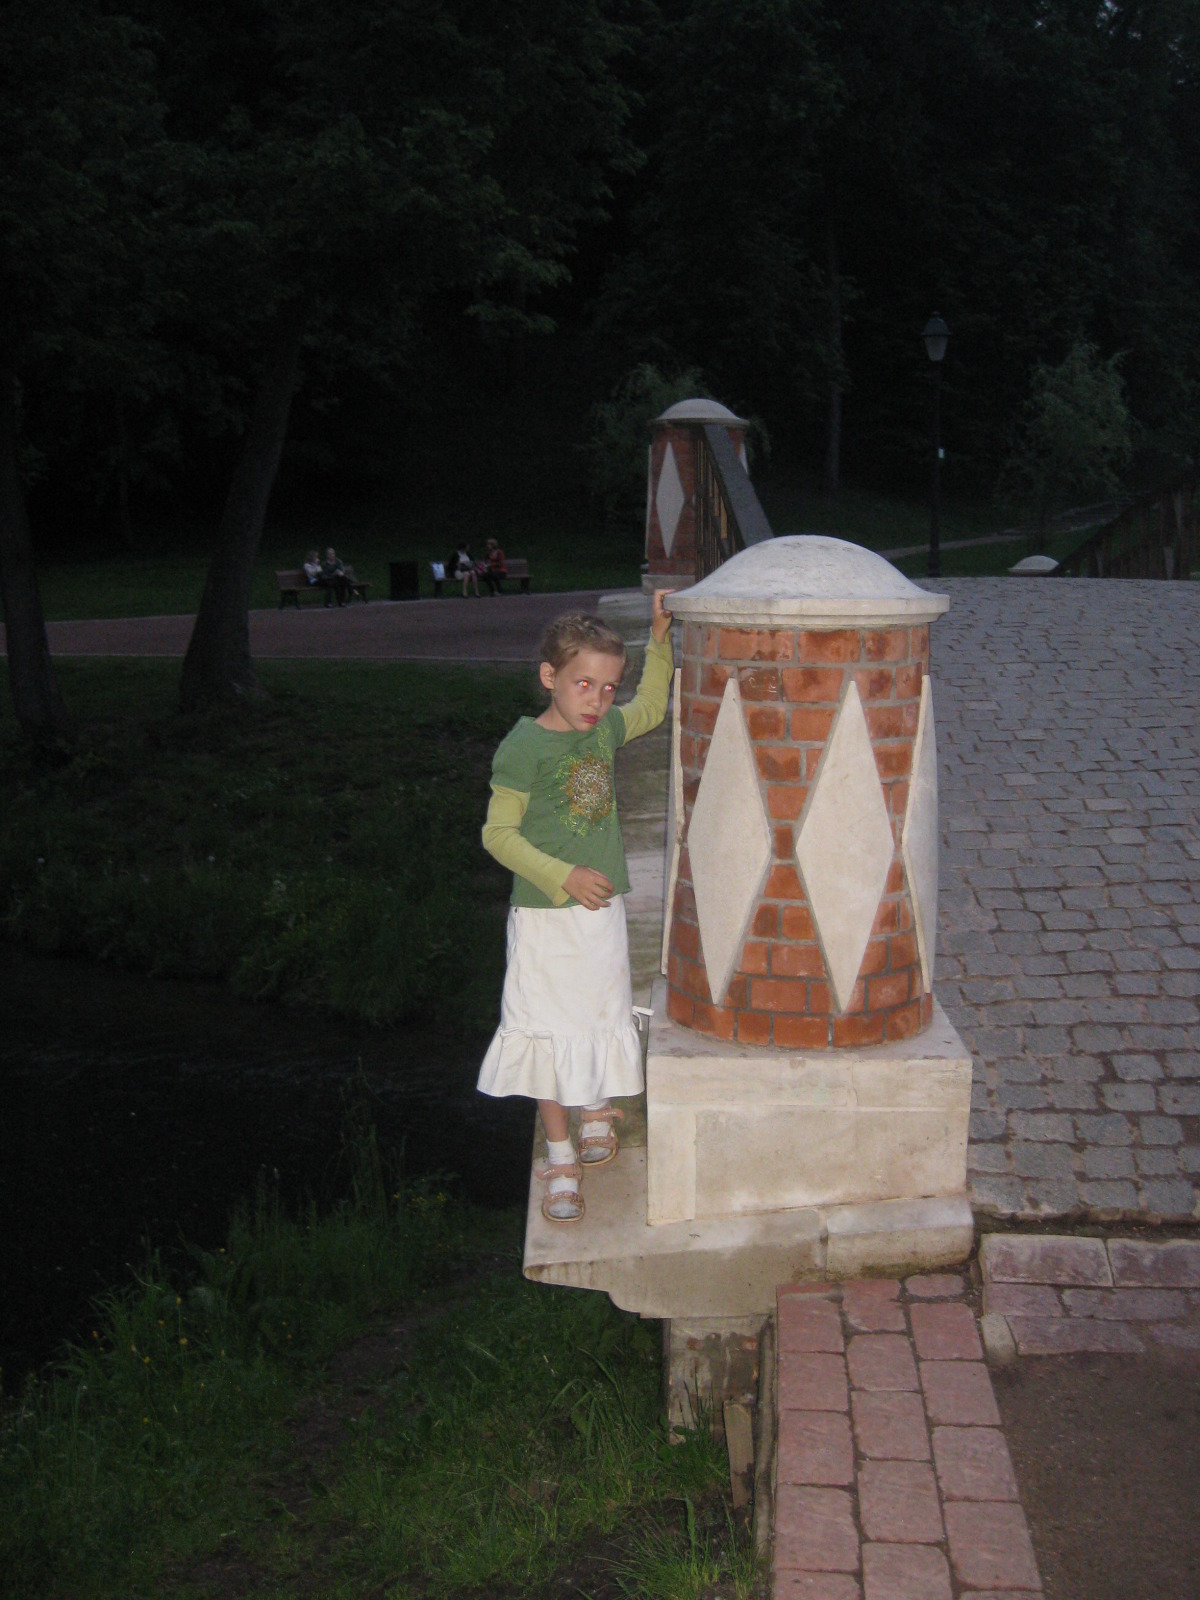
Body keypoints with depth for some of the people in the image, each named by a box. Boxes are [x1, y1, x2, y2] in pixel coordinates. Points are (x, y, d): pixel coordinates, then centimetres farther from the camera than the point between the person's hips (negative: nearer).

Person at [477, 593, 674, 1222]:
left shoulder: (605, 728, 3)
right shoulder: (524, 746, -15)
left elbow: (650, 708, 24)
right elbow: (498, 833, -13)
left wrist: (660, 638, 14)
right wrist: (563, 876, -19)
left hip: (603, 911, 6)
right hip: (546, 917, -5)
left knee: (603, 1021, 16)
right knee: (549, 1034, 3)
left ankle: (597, 1112, 42)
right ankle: (561, 1158, 16)